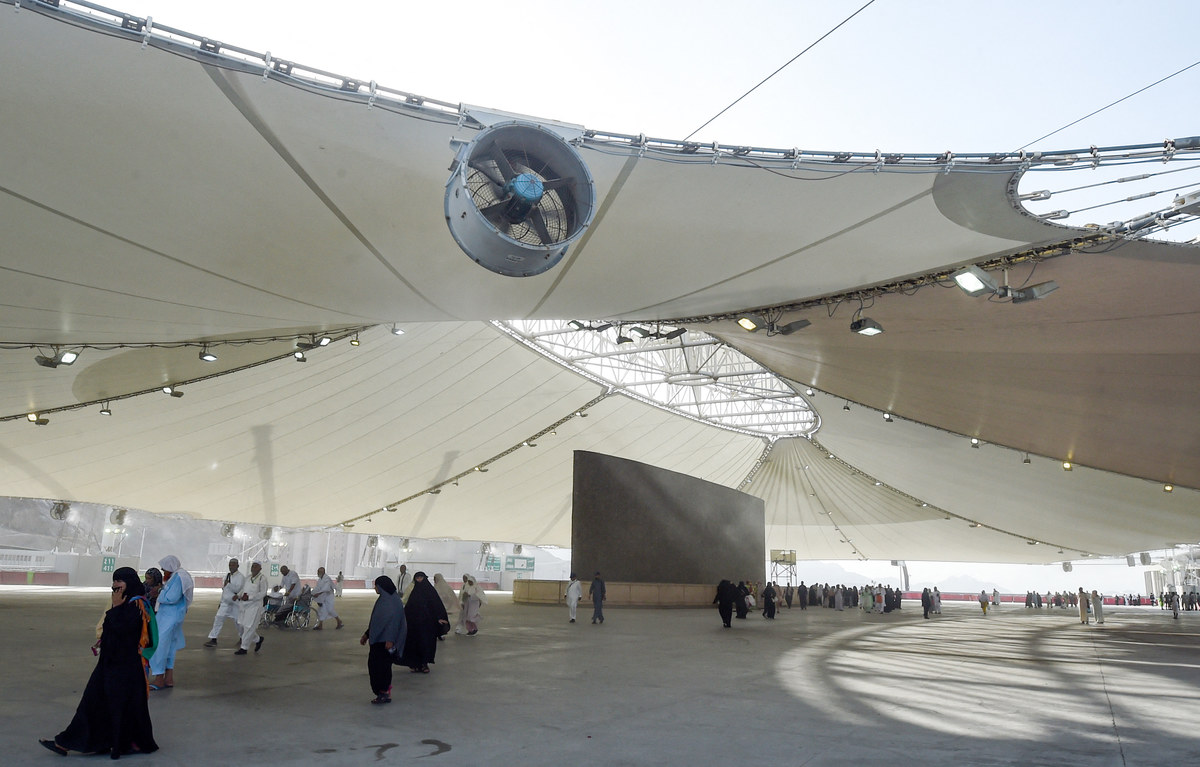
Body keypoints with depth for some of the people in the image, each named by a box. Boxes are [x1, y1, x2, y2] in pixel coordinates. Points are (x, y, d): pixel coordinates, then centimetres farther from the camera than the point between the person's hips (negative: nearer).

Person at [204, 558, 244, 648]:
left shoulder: (240, 576, -11)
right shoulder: (227, 575, 11)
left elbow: (237, 589, -23)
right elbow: (224, 590, 20)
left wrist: (228, 584, -19)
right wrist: (221, 602, 21)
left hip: (235, 604, -6)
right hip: (225, 603, 6)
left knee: (238, 622, 6)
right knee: (218, 619, -5)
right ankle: (213, 640, 0)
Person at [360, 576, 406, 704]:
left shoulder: (393, 601, -16)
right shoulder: (382, 599, 13)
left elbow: (394, 620, -21)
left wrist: (390, 640, -25)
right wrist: (366, 634, 25)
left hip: (384, 640, -9)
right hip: (377, 639, 9)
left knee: (382, 665, -6)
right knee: (373, 664, 10)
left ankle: (385, 693, 1)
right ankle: (383, 692, 15)